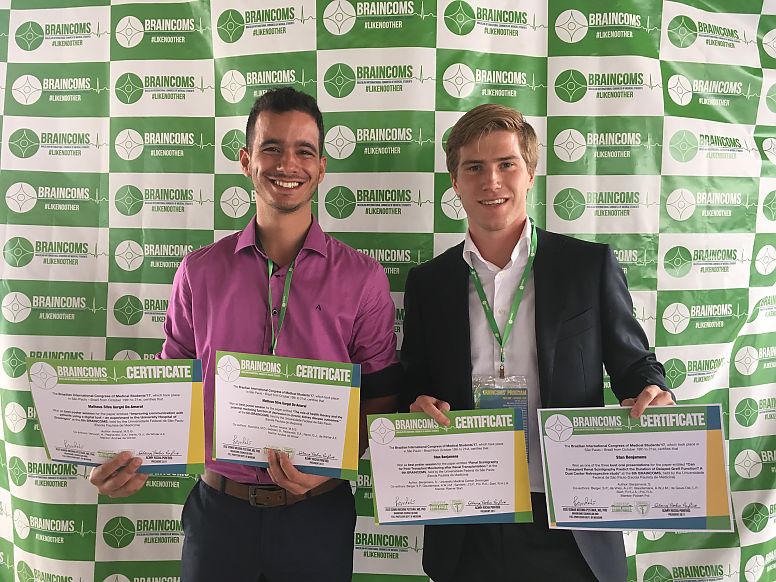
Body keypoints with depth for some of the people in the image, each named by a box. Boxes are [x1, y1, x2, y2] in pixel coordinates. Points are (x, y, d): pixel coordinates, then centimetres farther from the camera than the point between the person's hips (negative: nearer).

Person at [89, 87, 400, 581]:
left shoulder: (363, 278, -5)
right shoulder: (199, 272, 0)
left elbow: (380, 402, -1)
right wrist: (131, 457, -10)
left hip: (317, 514, -1)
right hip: (218, 508, 1)